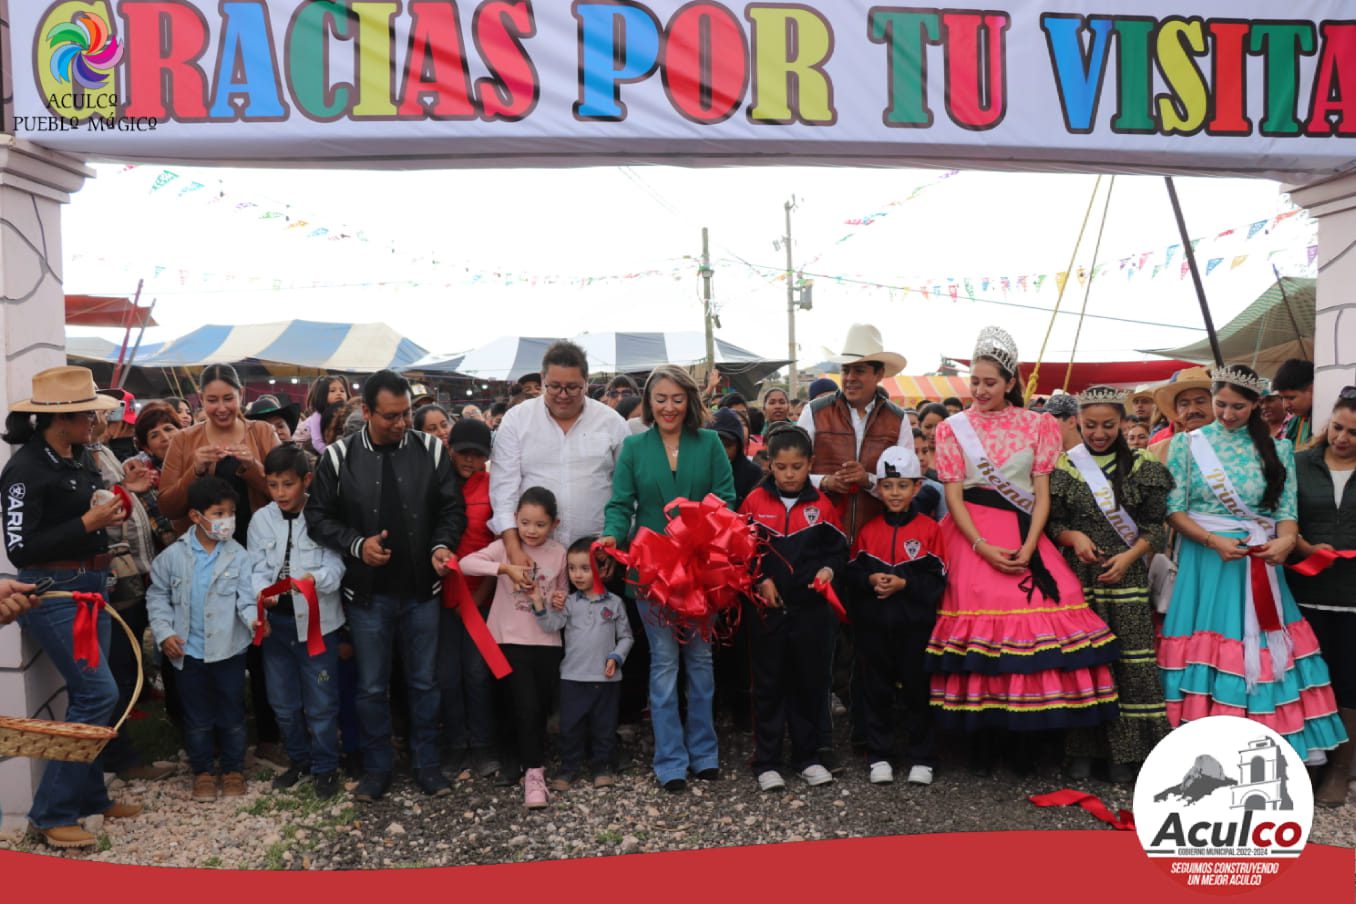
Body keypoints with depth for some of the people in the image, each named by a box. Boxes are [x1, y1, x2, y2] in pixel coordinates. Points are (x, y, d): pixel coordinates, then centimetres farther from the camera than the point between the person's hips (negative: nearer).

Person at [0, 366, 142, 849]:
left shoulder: (80, 458, 8)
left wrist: (110, 514, 5)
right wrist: (87, 522, -20)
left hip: (91, 587, 8)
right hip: (52, 591, -8)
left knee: (88, 695, 15)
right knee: (99, 693, -10)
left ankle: (90, 796, 28)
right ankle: (52, 813, 1)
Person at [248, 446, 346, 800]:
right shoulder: (261, 520, 1)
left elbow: (335, 564, -15)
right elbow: (257, 567, -3)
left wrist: (316, 579, -36)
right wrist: (262, 591, -24)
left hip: (317, 619, -4)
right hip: (276, 620, 4)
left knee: (321, 702, 5)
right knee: (283, 701, 17)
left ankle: (325, 767, 23)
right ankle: (299, 759, 37)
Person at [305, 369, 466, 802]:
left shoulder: (431, 450, -3)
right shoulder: (339, 457, -5)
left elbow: (452, 508, 3)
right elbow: (317, 515, 0)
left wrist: (442, 545, -15)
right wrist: (356, 544, -14)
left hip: (421, 589, 1)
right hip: (367, 592, 0)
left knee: (424, 682, 12)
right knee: (371, 686, 11)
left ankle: (426, 763, 28)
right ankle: (377, 767, 28)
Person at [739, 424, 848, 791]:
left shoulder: (822, 505, 2)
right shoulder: (754, 502, -1)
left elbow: (839, 549, 8)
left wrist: (830, 570, -11)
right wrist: (760, 580, -11)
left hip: (812, 609, 1)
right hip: (767, 608, -1)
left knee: (810, 683, 10)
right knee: (768, 684, 7)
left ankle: (808, 756, 26)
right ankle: (766, 761, 17)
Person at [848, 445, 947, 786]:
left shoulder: (929, 529, -3)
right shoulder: (868, 529, 6)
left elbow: (938, 580, -7)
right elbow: (852, 572, 4)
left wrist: (904, 584, -19)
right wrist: (870, 579, -15)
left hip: (915, 625, -2)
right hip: (874, 626, 2)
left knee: (918, 691, 6)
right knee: (876, 691, 9)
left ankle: (922, 759, 19)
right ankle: (879, 756, 21)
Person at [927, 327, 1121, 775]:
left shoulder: (1037, 426, 10)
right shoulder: (954, 428, 7)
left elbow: (1042, 493, 5)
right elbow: (953, 496, 0)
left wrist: (1028, 546, -10)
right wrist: (983, 547, -12)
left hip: (1026, 538, 1)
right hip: (973, 537, -1)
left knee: (1035, 622, -8)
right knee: (979, 623, -7)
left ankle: (1023, 736, 4)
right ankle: (982, 738, 5)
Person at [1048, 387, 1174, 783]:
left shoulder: (1141, 467, 6)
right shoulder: (1063, 467, 5)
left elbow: (1155, 526, 5)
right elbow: (1050, 523, 6)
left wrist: (1129, 557, -8)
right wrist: (1073, 537, -12)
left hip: (1126, 576, 0)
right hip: (1079, 575, 0)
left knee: (1130, 659, -2)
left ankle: (1124, 752, 8)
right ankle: (1081, 750, 10)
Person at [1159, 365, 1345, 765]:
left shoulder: (1277, 449, 8)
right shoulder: (1187, 443, 2)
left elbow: (1285, 510, 2)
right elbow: (1174, 510, -2)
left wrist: (1285, 540, -19)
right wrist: (1214, 541, -16)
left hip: (1260, 564, 2)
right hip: (1205, 564, -2)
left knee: (1263, 651, 1)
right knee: (1206, 652, -2)